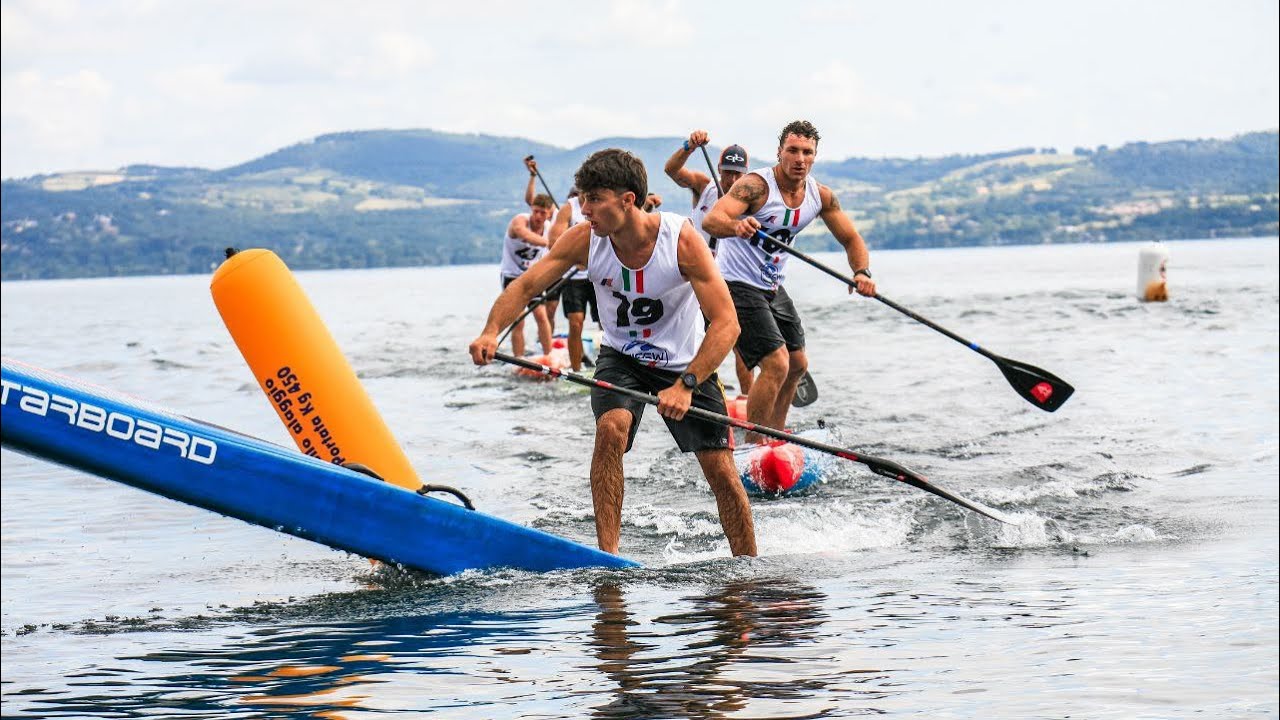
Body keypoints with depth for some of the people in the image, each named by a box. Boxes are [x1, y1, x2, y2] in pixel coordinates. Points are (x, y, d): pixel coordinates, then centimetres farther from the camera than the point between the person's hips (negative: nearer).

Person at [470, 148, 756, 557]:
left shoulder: (681, 239, -27)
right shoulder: (585, 240, -18)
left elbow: (726, 324, -30)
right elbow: (525, 286, -17)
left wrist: (686, 385, -40)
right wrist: (491, 332, -37)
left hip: (685, 364, -1)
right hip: (621, 359, 1)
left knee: (721, 470, -4)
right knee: (611, 425, -29)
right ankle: (607, 554, -25)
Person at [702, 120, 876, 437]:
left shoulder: (820, 195, -2)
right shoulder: (756, 185, -23)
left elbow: (851, 239, 5)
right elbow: (711, 220, -37)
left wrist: (861, 272, -16)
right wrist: (736, 226, -60)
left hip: (773, 288, 9)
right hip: (737, 285, -8)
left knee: (797, 365, 17)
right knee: (776, 365, -19)